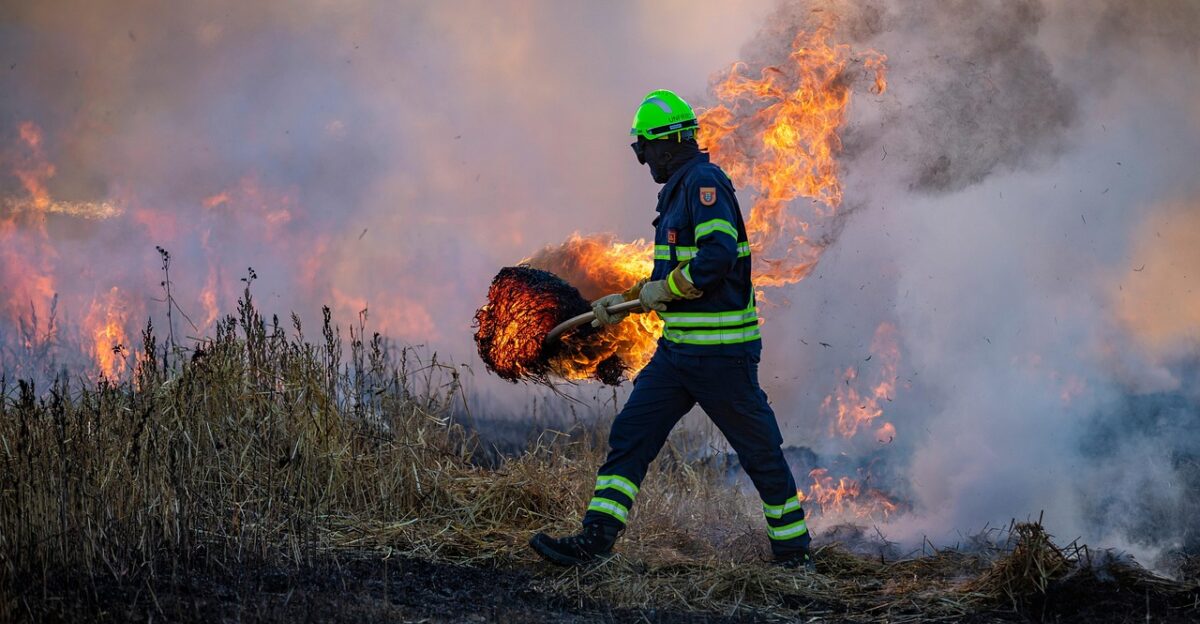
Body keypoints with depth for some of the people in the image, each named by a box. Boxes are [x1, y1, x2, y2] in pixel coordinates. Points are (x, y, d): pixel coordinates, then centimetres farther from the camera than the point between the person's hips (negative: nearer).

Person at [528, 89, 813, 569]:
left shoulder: (704, 180, -13)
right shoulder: (680, 189, 17)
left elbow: (718, 255, -27)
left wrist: (663, 288, -15)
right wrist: (626, 301, 21)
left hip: (720, 350, -10)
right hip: (678, 349, 10)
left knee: (759, 451, 4)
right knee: (630, 435, 0)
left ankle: (794, 550, 18)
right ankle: (595, 539, -3)